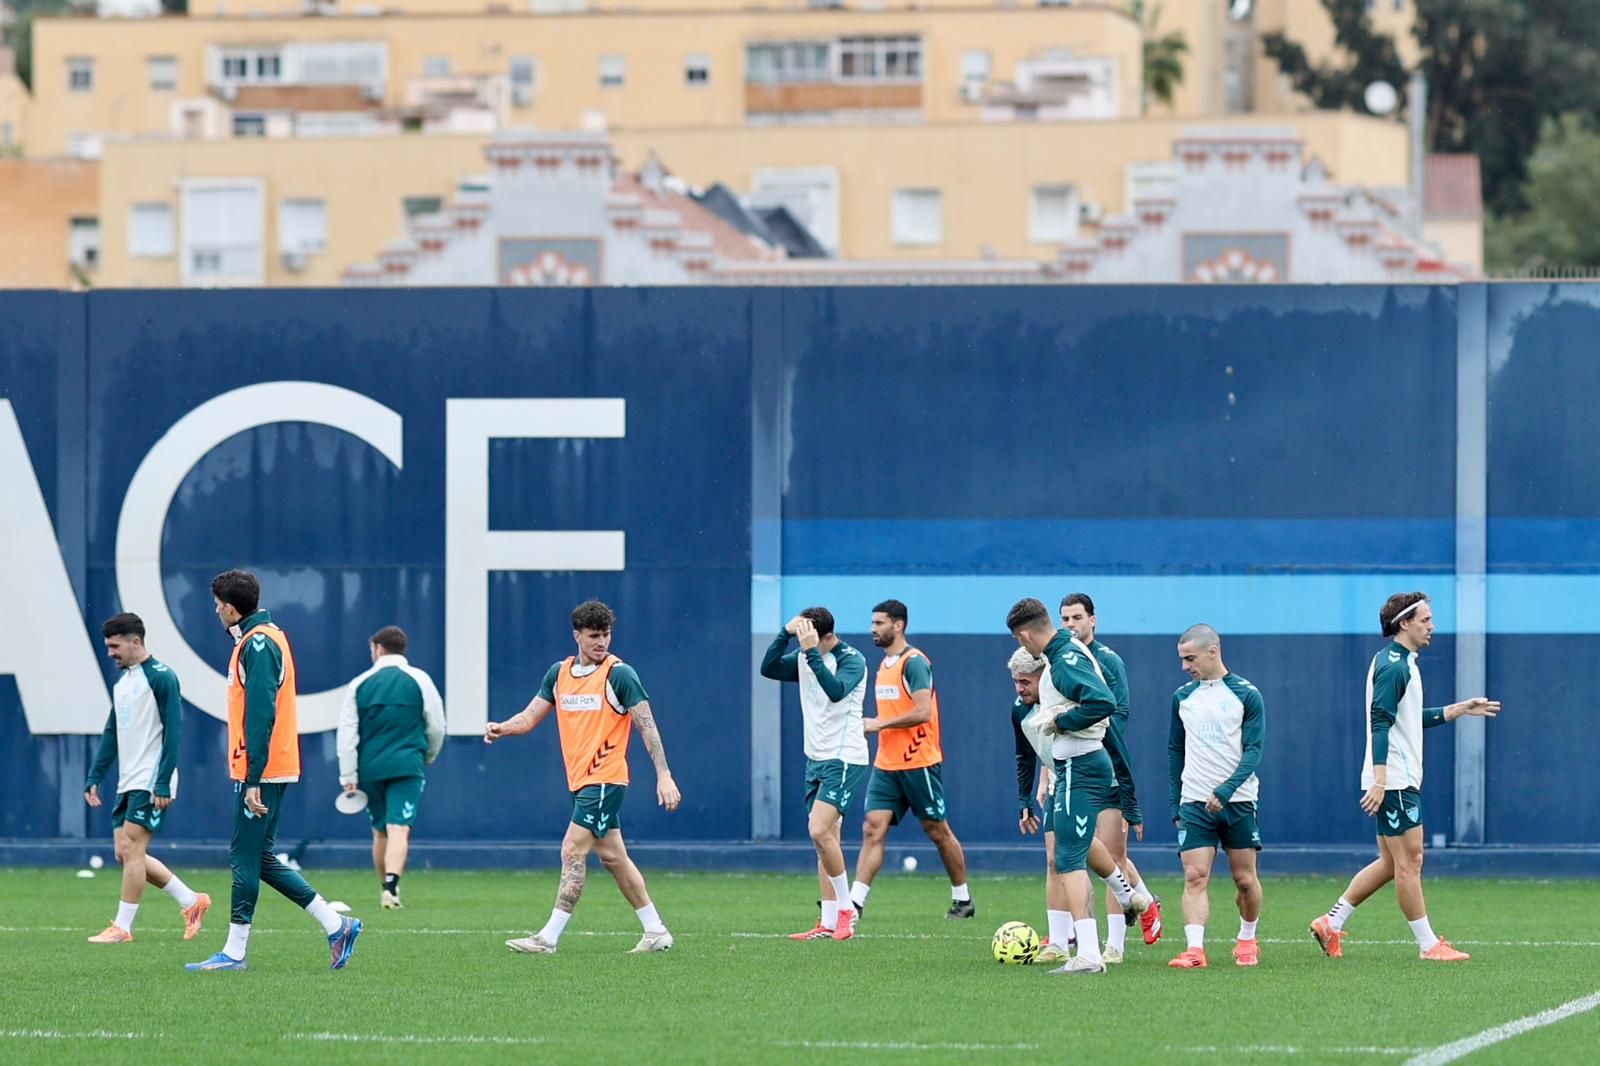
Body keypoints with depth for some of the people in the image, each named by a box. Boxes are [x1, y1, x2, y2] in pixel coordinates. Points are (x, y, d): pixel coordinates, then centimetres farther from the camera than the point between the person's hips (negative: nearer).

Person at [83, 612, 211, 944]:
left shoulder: (161, 677, -10)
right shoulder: (123, 682, 16)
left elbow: (174, 731, -15)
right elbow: (112, 733, 21)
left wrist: (163, 783, -20)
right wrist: (94, 777, 15)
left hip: (151, 783, -9)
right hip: (128, 783, 9)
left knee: (131, 848, -10)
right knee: (125, 853, 6)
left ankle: (122, 927, -6)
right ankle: (191, 901, 15)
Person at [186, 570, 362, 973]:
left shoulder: (258, 644, -15)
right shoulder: (262, 638, 16)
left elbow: (260, 715, -22)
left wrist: (253, 780, -24)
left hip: (261, 772, -10)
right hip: (270, 770, 10)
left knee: (245, 857, -4)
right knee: (258, 858, 12)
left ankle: (235, 952, 0)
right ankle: (336, 925, 13)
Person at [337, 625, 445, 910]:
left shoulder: (360, 684, 5)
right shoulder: (419, 680, 1)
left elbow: (347, 733, 2)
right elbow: (437, 727, 6)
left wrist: (348, 776, 5)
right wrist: (429, 756, 26)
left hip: (370, 768, 2)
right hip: (407, 766, -2)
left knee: (380, 831, 17)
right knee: (399, 830, -11)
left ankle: (387, 888, 26)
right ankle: (391, 887, -29)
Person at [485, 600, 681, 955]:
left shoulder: (620, 674, -9)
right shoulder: (559, 673, 9)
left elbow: (647, 726, -10)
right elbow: (531, 716, 11)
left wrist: (664, 775, -17)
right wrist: (501, 728, -11)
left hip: (605, 778, -7)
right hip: (581, 780, 7)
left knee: (573, 852, -11)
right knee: (611, 856, 11)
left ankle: (549, 938, -10)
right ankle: (656, 932, 19)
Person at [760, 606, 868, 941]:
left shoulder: (851, 660, -13)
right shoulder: (805, 658, 8)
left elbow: (836, 690, -30)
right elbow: (768, 668, -3)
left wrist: (812, 651, -33)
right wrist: (786, 633, -15)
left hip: (844, 758, -8)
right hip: (816, 758, 8)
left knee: (820, 831, -19)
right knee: (825, 838, 6)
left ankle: (846, 909, -7)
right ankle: (828, 923, 7)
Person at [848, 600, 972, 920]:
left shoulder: (914, 662, -14)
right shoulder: (885, 664, 14)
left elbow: (922, 713, -22)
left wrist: (879, 724, -17)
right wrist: (874, 727, 11)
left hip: (918, 763, -8)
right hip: (886, 764, 8)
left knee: (937, 830, 6)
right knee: (872, 830, -4)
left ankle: (963, 899, 20)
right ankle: (854, 902, -11)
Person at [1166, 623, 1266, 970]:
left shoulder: (1246, 694, -3)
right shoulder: (1182, 697, 9)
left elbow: (1253, 750, -8)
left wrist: (1225, 791, -20)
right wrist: (1176, 804, 11)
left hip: (1238, 801, -2)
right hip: (1194, 803, 2)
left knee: (1245, 878, 5)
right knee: (1195, 876, -12)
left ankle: (1247, 941, 26)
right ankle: (1195, 950, -20)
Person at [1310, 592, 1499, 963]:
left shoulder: (1402, 663, 17)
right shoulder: (1393, 665, -14)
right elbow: (1381, 724, -21)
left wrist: (1460, 709, 23)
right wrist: (1379, 782, -26)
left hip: (1401, 780, 10)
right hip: (1393, 780, -10)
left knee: (1391, 863, 12)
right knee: (1409, 860, -5)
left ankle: (1331, 923, 16)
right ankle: (1428, 945, -1)